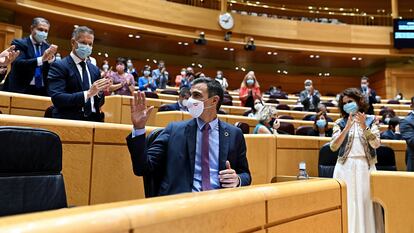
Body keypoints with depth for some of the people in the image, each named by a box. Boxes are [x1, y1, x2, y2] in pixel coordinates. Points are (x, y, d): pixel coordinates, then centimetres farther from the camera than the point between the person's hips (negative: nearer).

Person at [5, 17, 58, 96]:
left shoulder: (48, 47, 13)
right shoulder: (19, 43, 2)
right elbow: (18, 64, -15)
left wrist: (51, 57, -15)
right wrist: (42, 59, -26)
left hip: (43, 91, 3)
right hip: (22, 90, -3)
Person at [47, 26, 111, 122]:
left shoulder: (95, 69, 15)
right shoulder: (59, 66, 0)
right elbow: (57, 99, -13)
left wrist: (100, 91, -5)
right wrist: (88, 93, -20)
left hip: (93, 120, 4)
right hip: (68, 121, -4)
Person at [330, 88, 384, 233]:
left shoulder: (371, 120, 6)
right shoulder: (340, 122, 4)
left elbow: (376, 144, -5)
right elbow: (333, 147, -8)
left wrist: (364, 126, -16)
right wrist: (347, 127, -16)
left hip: (365, 166, 0)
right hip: (345, 167, 0)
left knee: (365, 203, 1)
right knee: (346, 203, 1)